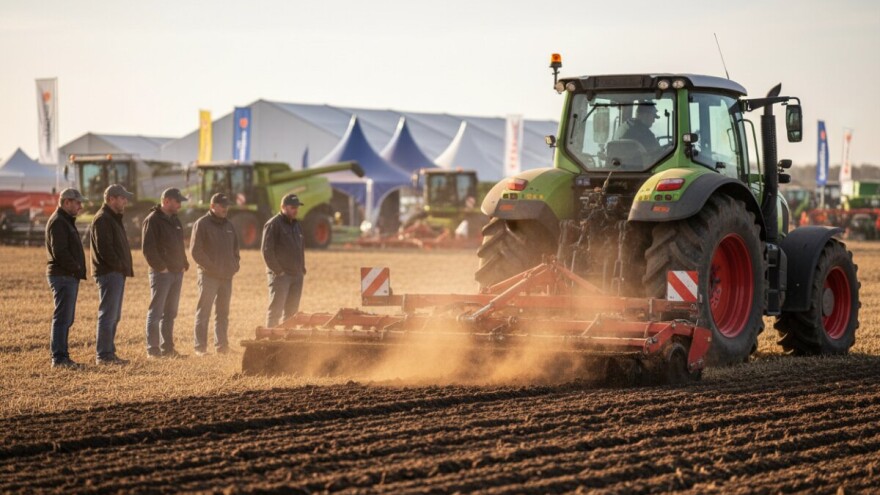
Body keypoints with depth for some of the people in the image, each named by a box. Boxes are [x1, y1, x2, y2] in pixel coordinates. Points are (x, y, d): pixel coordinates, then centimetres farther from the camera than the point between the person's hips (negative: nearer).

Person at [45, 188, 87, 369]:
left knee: (66, 318, 12)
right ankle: (59, 357, -11)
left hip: (70, 276, 11)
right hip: (63, 276, -11)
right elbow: (59, 252, -22)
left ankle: (60, 356, 16)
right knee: (63, 318, -11)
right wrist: (76, 268, -14)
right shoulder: (58, 222, -13)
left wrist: (78, 269, 12)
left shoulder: (66, 221, 21)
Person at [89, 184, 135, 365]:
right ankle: (103, 355, -7)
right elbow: (104, 248, -21)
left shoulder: (114, 219, 20)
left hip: (118, 274, 11)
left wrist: (125, 267, 11)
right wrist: (119, 265, -16)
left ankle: (108, 353, 18)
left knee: (113, 316, 13)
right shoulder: (102, 220, -13)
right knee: (108, 315, -9)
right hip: (109, 273, -11)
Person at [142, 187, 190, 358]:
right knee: (156, 312, -5)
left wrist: (184, 264, 12)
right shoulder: (153, 220, -10)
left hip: (176, 273, 9)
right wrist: (160, 266, -19)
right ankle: (153, 349, -3)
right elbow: (147, 248, -17)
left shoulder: (174, 220, 17)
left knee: (170, 313, 12)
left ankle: (167, 347, 17)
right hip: (161, 273, -9)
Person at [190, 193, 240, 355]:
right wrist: (210, 267, -16)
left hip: (226, 276, 7)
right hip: (208, 276, -7)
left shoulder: (228, 226, 16)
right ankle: (200, 347, -4)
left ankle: (221, 345, 15)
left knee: (223, 313, 10)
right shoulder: (202, 224, -6)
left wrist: (235, 264, 7)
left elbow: (235, 248, 25)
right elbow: (195, 251, -11)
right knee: (203, 311, -5)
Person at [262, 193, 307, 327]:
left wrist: (302, 268, 13)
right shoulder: (273, 224, -8)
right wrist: (277, 270, -17)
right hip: (280, 275, -8)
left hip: (296, 275, 8)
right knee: (276, 310, -8)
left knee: (292, 311, 9)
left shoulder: (296, 225, 18)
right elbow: (267, 250, -14)